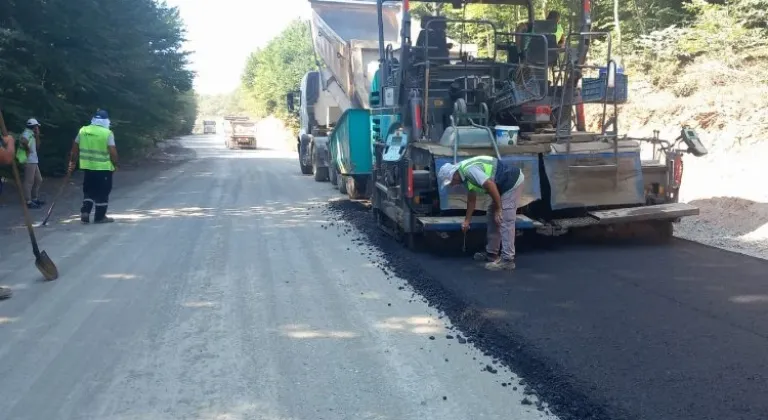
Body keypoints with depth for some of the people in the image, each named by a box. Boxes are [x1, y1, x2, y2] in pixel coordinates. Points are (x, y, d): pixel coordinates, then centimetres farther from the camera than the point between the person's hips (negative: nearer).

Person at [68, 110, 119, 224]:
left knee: (89, 190, 17)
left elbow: (75, 148, 10)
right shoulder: (107, 133, -10)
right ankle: (100, 216, 9)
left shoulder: (83, 130, 6)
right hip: (103, 167, -5)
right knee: (102, 192, 4)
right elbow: (112, 151, -14)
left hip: (87, 166, 5)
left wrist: (72, 162, 20)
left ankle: (85, 212, 6)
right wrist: (115, 164, 0)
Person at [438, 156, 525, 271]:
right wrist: (467, 220, 26)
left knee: (505, 221, -11)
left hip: (512, 182, -11)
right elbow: (471, 198, 21)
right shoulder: (465, 173, 10)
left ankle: (507, 260, -8)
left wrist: (498, 208, -19)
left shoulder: (469, 170, -22)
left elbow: (491, 185, -28)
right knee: (492, 214, 16)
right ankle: (491, 253, 24)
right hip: (505, 184, 11)